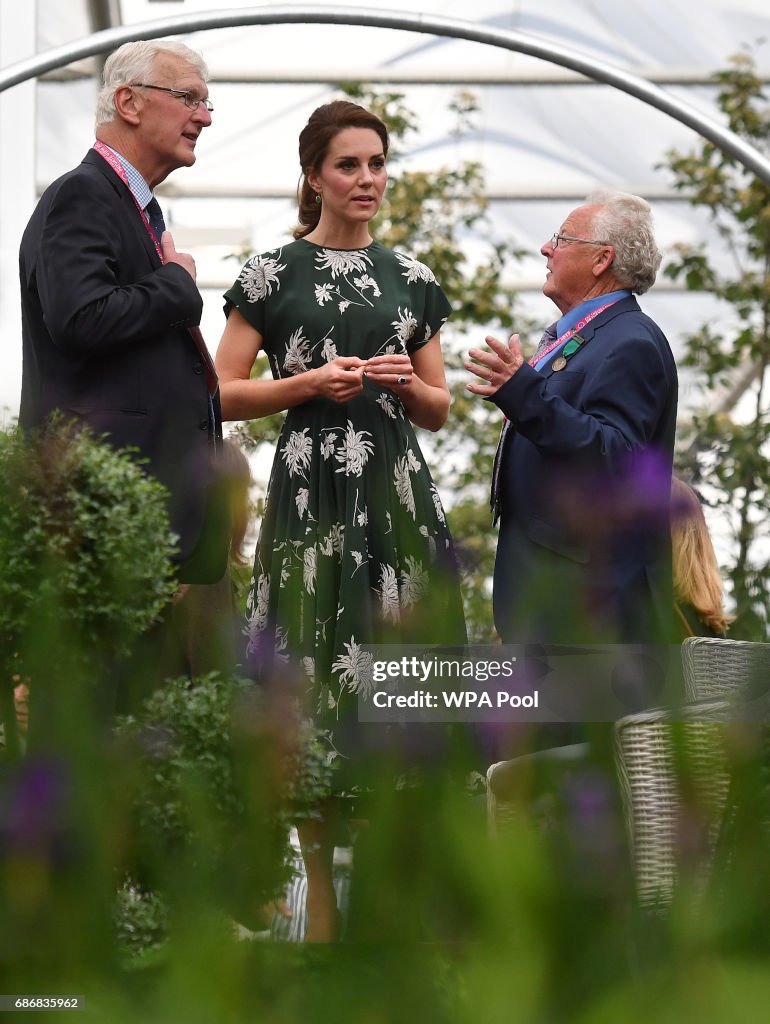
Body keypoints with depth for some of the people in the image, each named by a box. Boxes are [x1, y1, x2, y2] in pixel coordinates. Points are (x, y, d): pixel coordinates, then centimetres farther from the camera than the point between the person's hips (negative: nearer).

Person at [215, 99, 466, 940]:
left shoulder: (410, 278, 14)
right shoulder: (273, 273, 4)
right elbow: (221, 394, 2)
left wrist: (408, 384, -3)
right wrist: (309, 382, -11)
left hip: (398, 491, 3)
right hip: (313, 487, -3)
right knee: (316, 681, -6)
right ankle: (320, 897, 0)